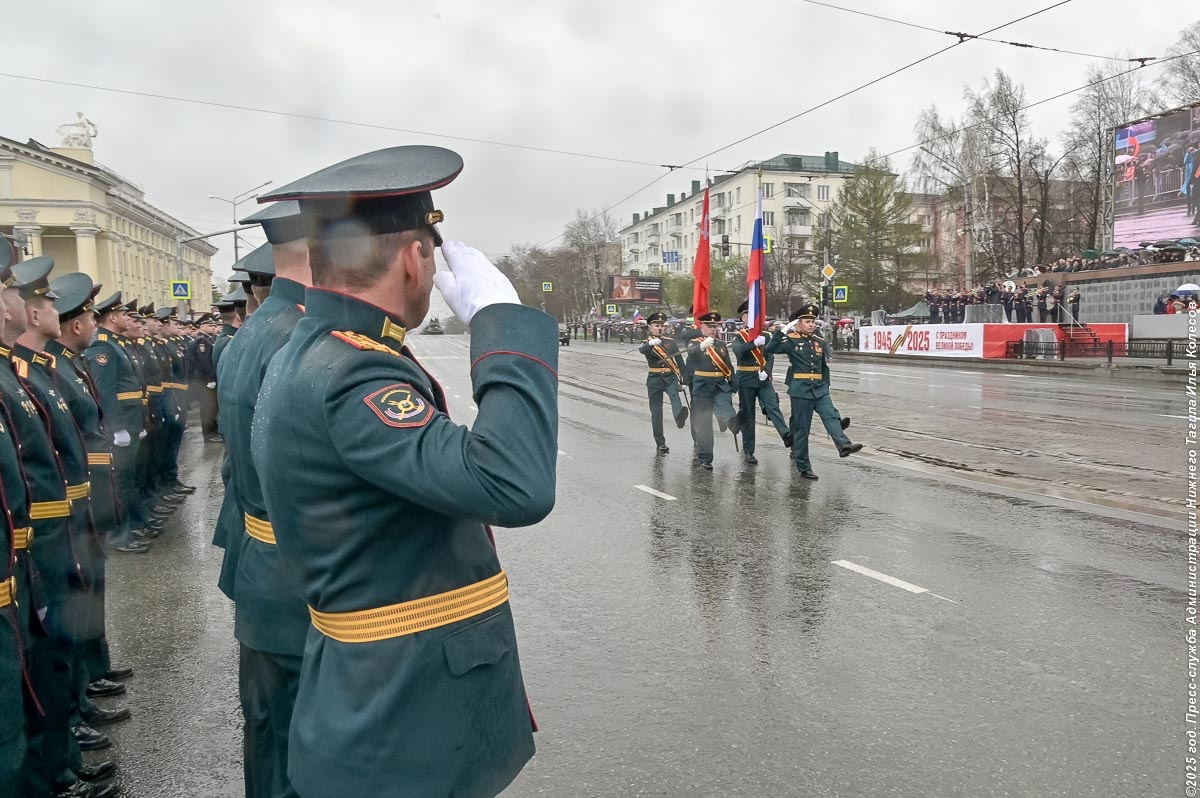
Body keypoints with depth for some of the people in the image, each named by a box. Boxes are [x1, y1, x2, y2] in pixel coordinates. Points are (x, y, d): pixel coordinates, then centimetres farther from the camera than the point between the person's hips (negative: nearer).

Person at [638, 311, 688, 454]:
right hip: (654, 379, -1)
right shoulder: (647, 343, 3)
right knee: (656, 412, 1)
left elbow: (680, 361, 17)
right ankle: (661, 443, 9)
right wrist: (651, 343, -45)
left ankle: (679, 417, -60)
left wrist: (682, 380, 13)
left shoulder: (670, 342, 12)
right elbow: (642, 349, -23)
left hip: (671, 377, 1)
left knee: (674, 394, -32)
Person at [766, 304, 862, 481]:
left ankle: (844, 445, -38)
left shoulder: (820, 342, 13)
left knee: (832, 416, -19)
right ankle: (803, 467, 8)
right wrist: (783, 331, -21)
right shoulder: (792, 341, -2)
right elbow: (770, 349, -18)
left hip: (820, 389, 5)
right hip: (801, 390, -5)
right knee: (801, 428, 1)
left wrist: (826, 386, 14)